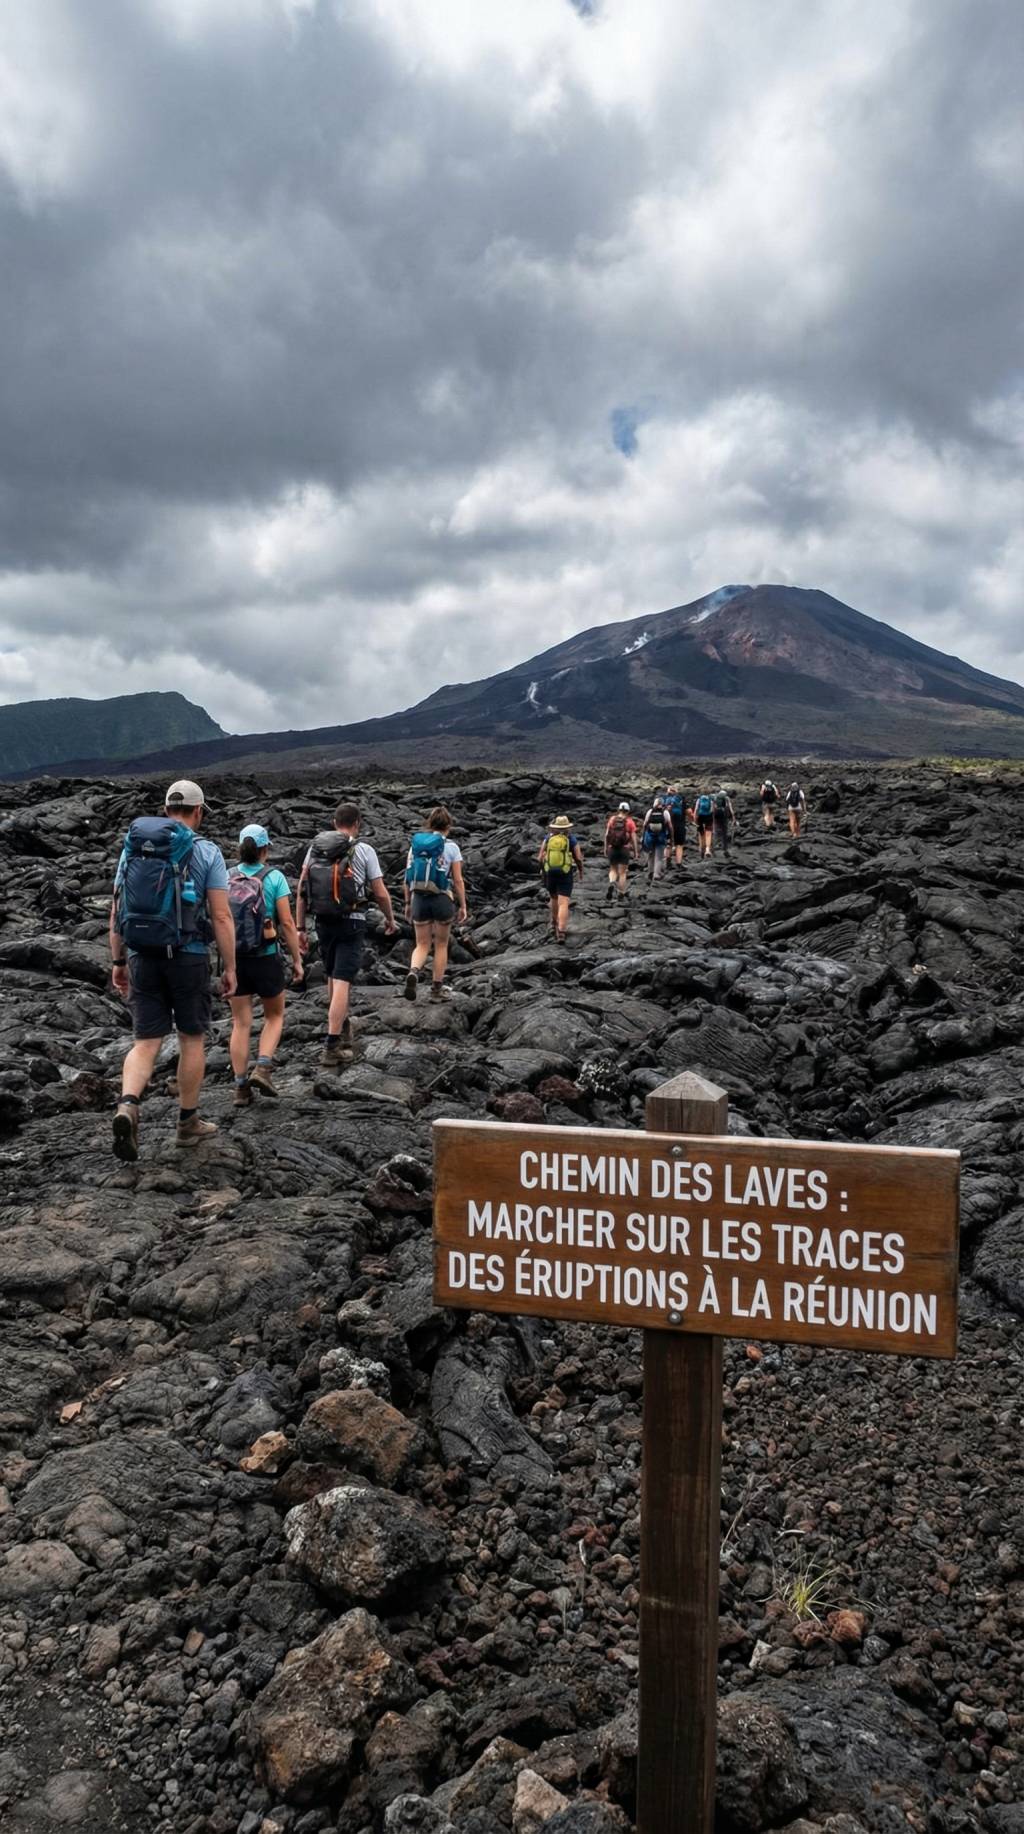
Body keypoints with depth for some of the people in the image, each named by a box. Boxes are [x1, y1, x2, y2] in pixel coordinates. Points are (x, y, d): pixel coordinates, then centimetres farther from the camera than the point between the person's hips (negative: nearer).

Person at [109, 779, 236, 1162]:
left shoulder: (132, 847, 8)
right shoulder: (207, 852, -5)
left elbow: (116, 911, 9)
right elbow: (221, 917, -8)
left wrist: (118, 962, 15)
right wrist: (230, 968, -1)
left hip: (142, 957, 3)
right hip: (187, 957, -3)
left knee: (146, 1042, 6)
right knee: (192, 1039, 13)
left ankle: (127, 1106, -20)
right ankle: (188, 1122, 21)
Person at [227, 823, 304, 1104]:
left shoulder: (226, 877, 1)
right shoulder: (274, 877, -8)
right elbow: (287, 923, -10)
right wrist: (297, 960, -2)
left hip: (234, 958, 3)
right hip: (266, 958, -3)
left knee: (240, 1023, 10)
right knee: (275, 1016, 18)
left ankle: (241, 1087, 10)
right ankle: (263, 1067, 0)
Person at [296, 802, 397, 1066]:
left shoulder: (315, 847, 6)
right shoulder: (363, 849, -5)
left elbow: (301, 891, 3)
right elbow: (381, 894, -3)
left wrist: (300, 928, 7)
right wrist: (390, 919, 15)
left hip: (323, 923, 5)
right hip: (351, 924, -4)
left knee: (334, 977, 23)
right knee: (341, 983, -7)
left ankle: (343, 1029, 38)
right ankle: (331, 1047, -12)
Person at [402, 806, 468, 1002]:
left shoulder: (415, 843, 5)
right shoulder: (451, 847, -5)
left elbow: (408, 877, 5)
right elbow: (458, 880, -6)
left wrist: (408, 902, 13)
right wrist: (463, 906, 2)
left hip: (419, 898, 3)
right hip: (442, 899, -3)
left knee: (422, 945, 12)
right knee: (441, 945, 14)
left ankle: (413, 972, -17)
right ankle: (437, 988, 18)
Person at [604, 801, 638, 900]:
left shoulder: (612, 819, 3)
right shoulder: (630, 822, -2)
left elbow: (606, 835, 2)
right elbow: (633, 838, -3)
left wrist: (605, 848, 10)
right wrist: (635, 852, 4)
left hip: (612, 848, 1)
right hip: (625, 849, -1)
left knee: (613, 870, 15)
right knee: (622, 872, 7)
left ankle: (611, 884, -14)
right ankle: (622, 894, 11)